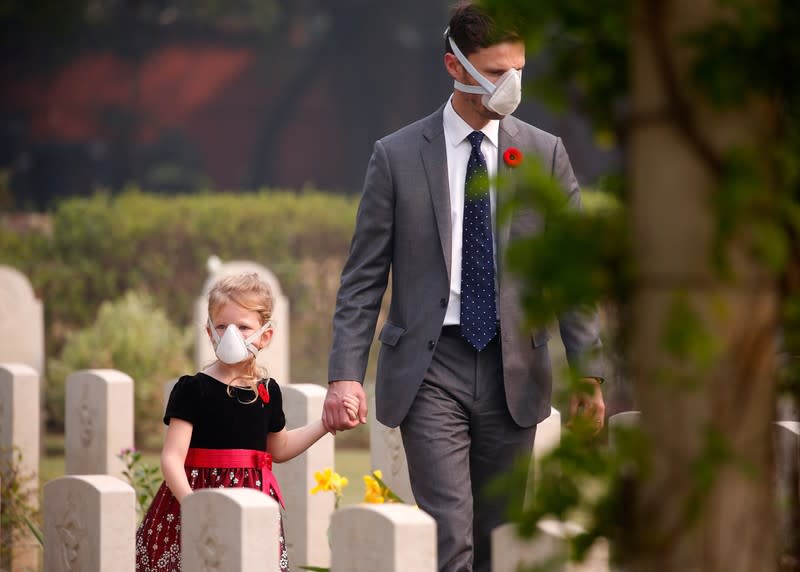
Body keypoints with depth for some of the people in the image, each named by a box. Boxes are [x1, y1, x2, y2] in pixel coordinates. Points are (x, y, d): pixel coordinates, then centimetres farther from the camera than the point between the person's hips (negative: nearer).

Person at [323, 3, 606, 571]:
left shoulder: (545, 154, 7)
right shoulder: (397, 157, 1)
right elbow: (363, 278, 1)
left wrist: (589, 373, -3)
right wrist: (346, 374, -10)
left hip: (512, 373, 3)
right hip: (430, 373, -2)